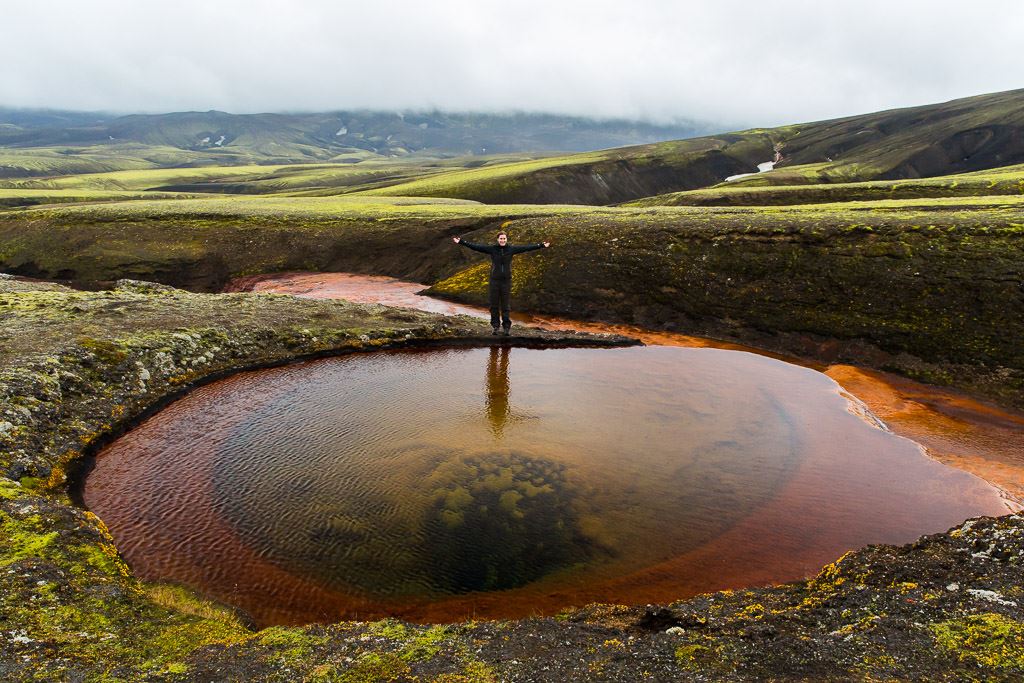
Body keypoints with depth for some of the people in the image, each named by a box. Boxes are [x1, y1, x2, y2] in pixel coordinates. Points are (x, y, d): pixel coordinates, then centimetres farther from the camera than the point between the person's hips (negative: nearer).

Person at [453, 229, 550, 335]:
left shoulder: (512, 249, 1)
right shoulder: (492, 248, -3)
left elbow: (527, 247, 5)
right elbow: (475, 246, -5)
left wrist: (541, 245, 6)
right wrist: (461, 242, -9)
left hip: (506, 280, 0)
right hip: (494, 280, 0)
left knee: (506, 305, 4)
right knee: (494, 304, 5)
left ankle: (507, 327, 13)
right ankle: (494, 326, 17)